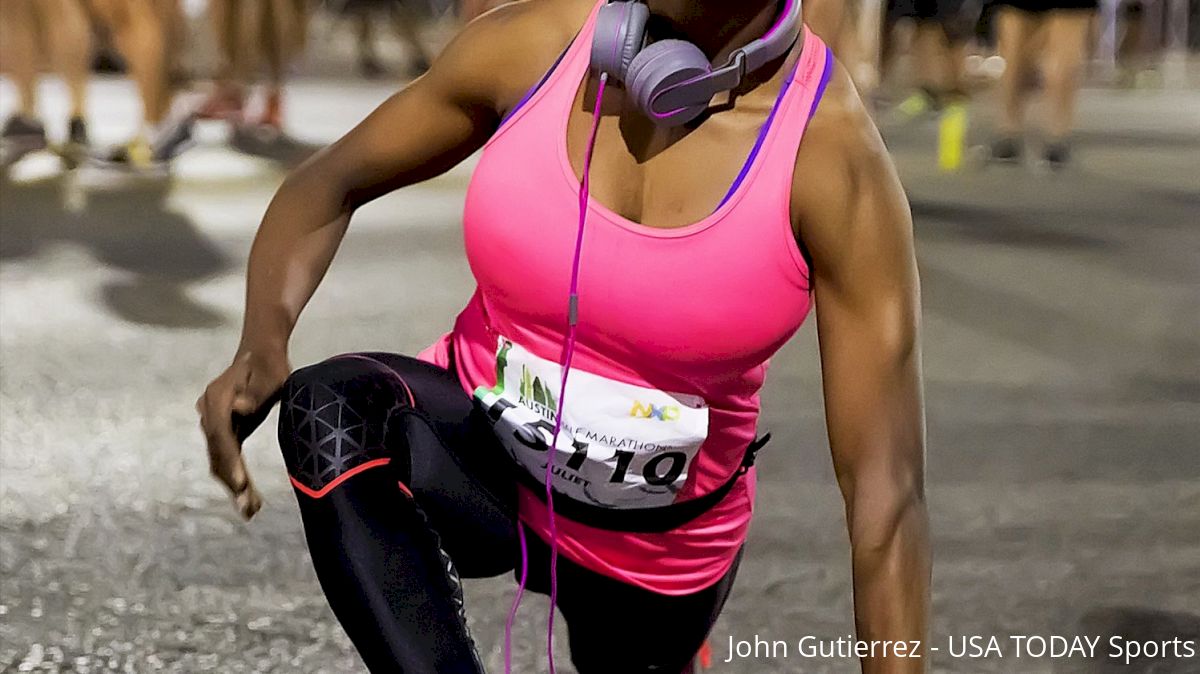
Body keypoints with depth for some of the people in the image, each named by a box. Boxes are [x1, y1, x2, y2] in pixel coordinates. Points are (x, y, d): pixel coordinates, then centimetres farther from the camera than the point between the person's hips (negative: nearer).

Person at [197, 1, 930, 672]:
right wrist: (264, 341, -23)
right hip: (482, 450, 1)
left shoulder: (834, 156, -25)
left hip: (654, 555, -1)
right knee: (333, 408, -31)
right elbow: (332, 183, -3)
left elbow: (887, 493, -27)